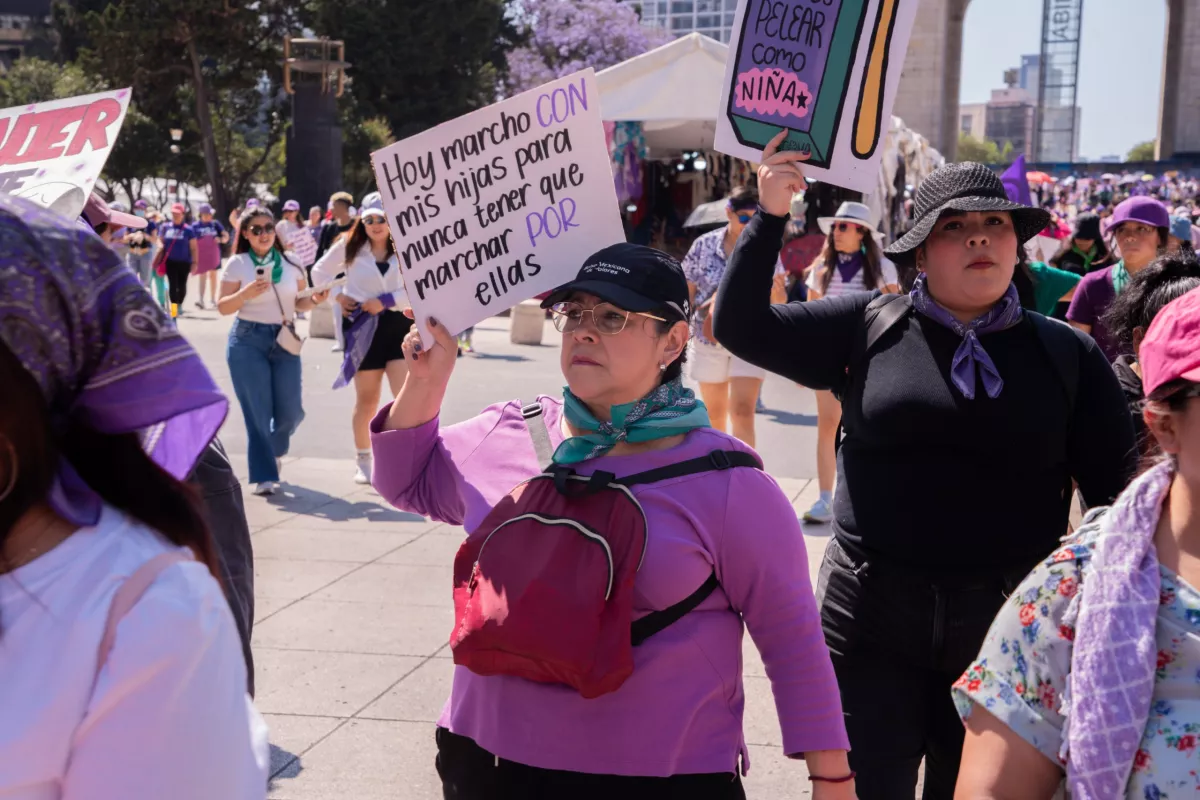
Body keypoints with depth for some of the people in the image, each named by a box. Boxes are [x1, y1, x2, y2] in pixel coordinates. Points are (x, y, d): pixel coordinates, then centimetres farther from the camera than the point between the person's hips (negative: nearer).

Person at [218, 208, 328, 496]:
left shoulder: (291, 262, 6)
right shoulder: (237, 264, -1)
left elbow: (299, 302, 14)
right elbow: (223, 308, -3)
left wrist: (316, 300, -8)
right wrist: (247, 292, -20)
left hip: (285, 341, 3)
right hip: (248, 341, -3)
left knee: (290, 411, 2)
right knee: (257, 412, -4)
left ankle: (273, 449, 34)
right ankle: (264, 475, 5)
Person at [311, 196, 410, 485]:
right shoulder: (349, 247, 2)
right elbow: (320, 271, 14)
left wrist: (386, 301, -15)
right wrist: (338, 296, 0)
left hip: (398, 324, 0)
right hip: (364, 327, 0)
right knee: (367, 401, 10)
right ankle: (363, 460, 26)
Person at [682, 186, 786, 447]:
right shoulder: (704, 244, -5)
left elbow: (779, 301, -1)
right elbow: (687, 293, 3)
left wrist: (777, 290, -24)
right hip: (708, 339, 1)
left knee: (743, 412, -12)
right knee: (715, 414, 13)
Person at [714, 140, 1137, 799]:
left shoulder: (1068, 355, 2)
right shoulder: (868, 326, -1)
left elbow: (1119, 493, 3)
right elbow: (742, 326, -2)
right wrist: (771, 215, -12)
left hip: (1007, 628, 1)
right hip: (871, 620, -1)